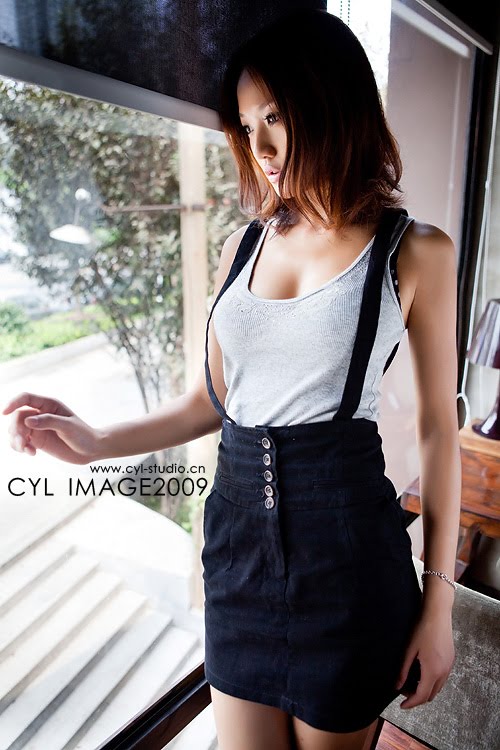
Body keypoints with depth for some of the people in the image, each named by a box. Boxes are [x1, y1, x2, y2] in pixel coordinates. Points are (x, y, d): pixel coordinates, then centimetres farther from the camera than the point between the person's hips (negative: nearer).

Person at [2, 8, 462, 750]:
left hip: (344, 541, -3)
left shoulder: (416, 252, -4)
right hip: (238, 530, 4)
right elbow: (210, 399, 10)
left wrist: (438, 602, -1)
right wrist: (95, 441, -2)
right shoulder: (244, 245, 7)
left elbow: (438, 428, -2)